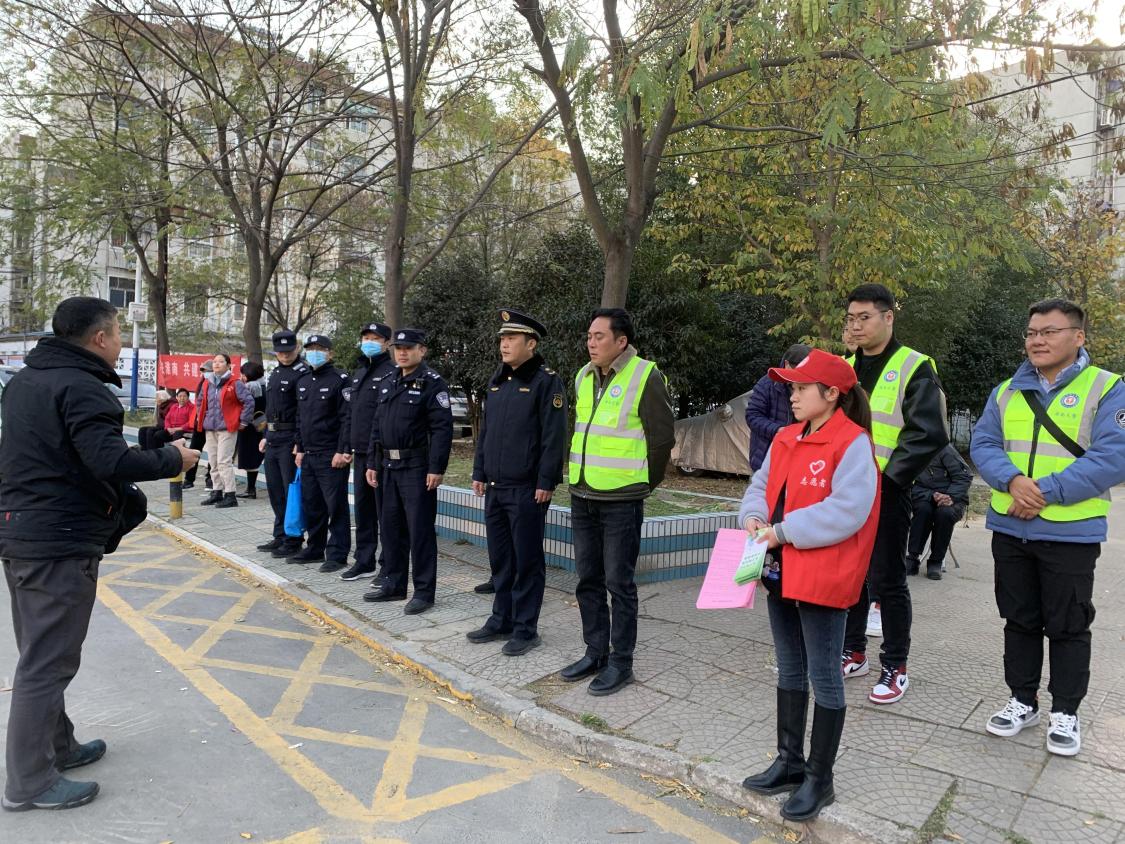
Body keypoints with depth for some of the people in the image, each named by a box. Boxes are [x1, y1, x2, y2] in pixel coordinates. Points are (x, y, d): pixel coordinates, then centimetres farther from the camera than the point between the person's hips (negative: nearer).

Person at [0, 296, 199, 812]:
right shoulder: (82, 387, -17)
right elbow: (110, 461, -27)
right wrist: (174, 459, -14)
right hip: (61, 542, -10)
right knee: (48, 661, -1)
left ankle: (57, 745, 32)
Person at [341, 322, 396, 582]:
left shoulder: (392, 373, -9)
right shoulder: (358, 373, 17)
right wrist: (348, 447, 17)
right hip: (360, 453, 8)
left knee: (385, 511, 0)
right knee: (363, 509, 14)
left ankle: (389, 565, 10)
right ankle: (364, 562, 25)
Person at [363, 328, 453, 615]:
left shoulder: (432, 383, -9)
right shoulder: (389, 384, 14)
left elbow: (442, 428, -16)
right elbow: (377, 427, 18)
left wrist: (436, 468, -21)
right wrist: (372, 462, 13)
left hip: (417, 467, -8)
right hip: (390, 467, 8)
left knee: (420, 530, -2)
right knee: (391, 527, 14)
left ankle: (424, 591, 8)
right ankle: (394, 584, 26)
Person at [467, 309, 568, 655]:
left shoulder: (546, 381, -9)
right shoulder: (497, 381, 14)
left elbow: (554, 436, -14)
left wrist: (546, 483, -17)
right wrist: (479, 473, 14)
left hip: (527, 490, -7)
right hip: (495, 488, 7)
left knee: (527, 561, 3)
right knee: (500, 559, 15)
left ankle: (525, 629, 14)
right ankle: (501, 620, 28)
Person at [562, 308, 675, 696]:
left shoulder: (645, 377, -10)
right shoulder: (584, 377, 11)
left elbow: (663, 437, -8)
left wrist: (643, 484, 1)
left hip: (621, 501, -7)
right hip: (581, 497, 7)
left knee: (619, 583, 1)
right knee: (588, 579, 14)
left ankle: (620, 662, 15)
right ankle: (595, 652, 29)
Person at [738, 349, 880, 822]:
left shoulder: (853, 443, -15)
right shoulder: (785, 439, 9)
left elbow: (847, 511, -23)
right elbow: (761, 484, 14)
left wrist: (785, 531, -22)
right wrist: (754, 517, -7)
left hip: (822, 579, -8)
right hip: (780, 572, 8)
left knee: (824, 678, 7)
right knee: (789, 671, 19)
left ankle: (819, 779, 22)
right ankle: (789, 762, 35)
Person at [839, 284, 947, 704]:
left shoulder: (913, 367, -7)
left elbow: (928, 435, -15)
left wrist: (885, 478, -18)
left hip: (885, 494, -6)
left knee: (887, 581, 2)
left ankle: (895, 667, 17)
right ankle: (853, 653, 29)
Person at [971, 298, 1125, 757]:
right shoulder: (1006, 392, 9)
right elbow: (982, 444, 2)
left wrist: (1047, 491, -20)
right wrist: (1012, 480, -17)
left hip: (1071, 533, -4)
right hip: (1010, 530, 4)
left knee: (1068, 626, 8)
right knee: (1019, 620, 15)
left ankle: (1065, 713, 24)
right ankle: (1023, 701, 29)